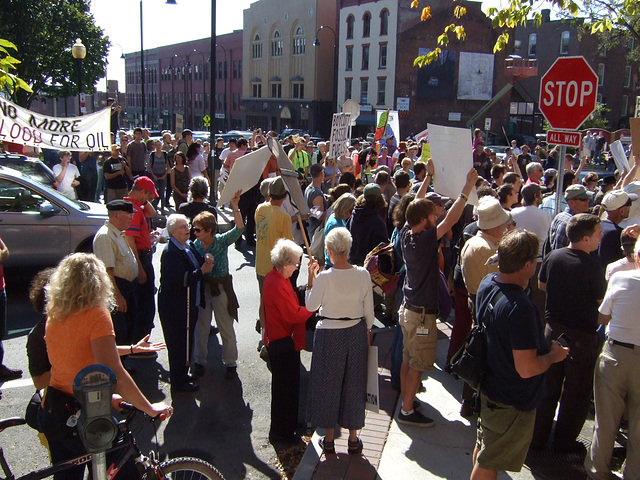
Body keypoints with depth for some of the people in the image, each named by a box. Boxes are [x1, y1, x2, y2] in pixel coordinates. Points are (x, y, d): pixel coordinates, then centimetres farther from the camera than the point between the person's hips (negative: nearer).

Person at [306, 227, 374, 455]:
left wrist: (310, 280, 1)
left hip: (329, 334, -3)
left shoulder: (324, 277, -18)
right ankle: (353, 438, 27)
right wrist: (367, 330, 14)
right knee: (353, 383, 15)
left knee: (328, 383, 13)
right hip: (356, 333, 3)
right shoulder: (363, 274, -9)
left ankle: (329, 438, 24)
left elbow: (311, 305, -7)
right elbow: (369, 308, -1)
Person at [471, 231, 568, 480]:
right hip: (512, 403, -9)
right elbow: (527, 369, -31)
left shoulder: (487, 283, -6)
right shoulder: (520, 307, -35)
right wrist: (554, 355, -13)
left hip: (488, 386, 9)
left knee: (483, 446, 28)